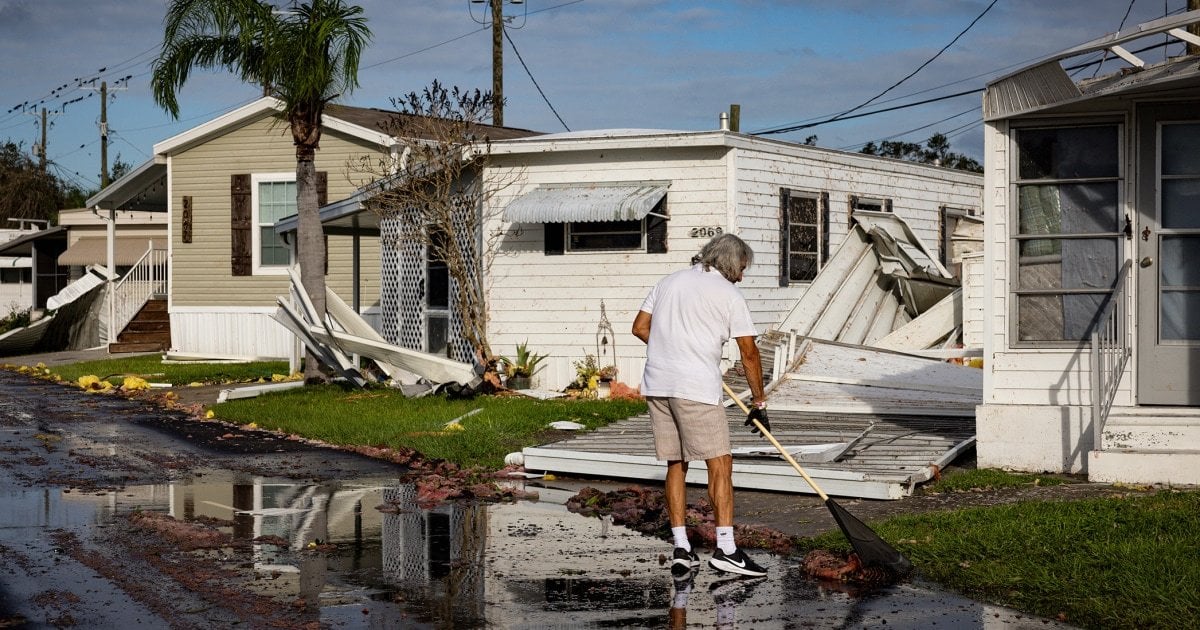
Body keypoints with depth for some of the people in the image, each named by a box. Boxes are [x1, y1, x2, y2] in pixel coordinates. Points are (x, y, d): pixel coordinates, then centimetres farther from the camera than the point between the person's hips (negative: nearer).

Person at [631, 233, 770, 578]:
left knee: (675, 465, 12)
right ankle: (725, 549, -8)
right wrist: (759, 402, 10)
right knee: (720, 463, -2)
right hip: (696, 387, -6)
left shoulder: (670, 281, 16)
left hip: (656, 384, 6)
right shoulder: (729, 294, 1)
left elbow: (640, 327, 14)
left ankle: (681, 549, 12)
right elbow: (749, 353, 1)